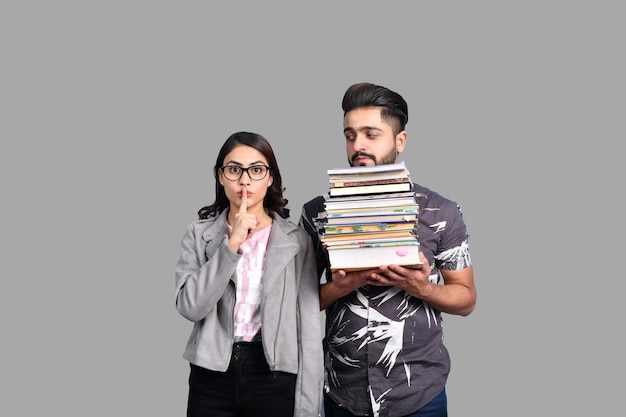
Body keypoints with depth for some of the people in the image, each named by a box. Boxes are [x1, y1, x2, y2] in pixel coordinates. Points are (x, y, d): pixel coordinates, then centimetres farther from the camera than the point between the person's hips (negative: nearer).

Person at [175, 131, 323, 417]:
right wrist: (232, 244, -18)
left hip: (275, 379, -1)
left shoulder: (296, 240, -2)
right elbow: (189, 307, -12)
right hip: (211, 378, 1)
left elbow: (308, 328, -3)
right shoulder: (198, 235, 2)